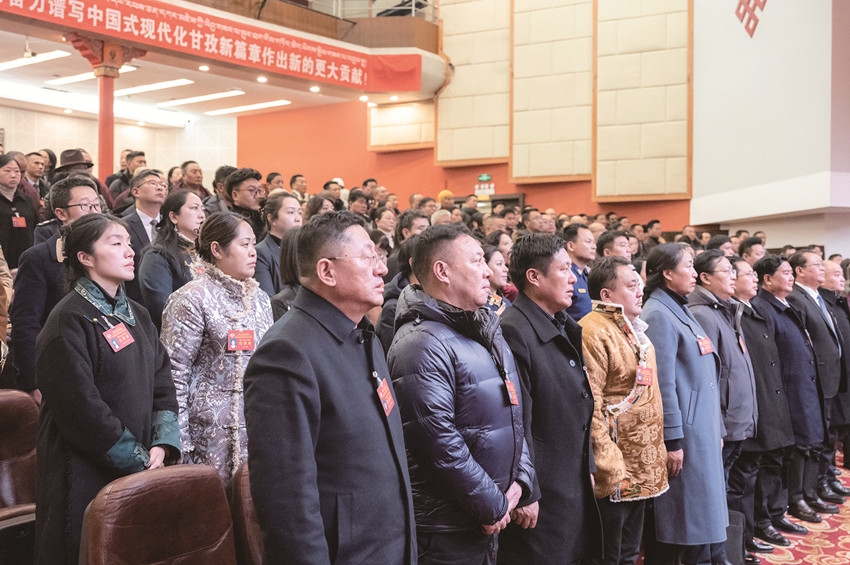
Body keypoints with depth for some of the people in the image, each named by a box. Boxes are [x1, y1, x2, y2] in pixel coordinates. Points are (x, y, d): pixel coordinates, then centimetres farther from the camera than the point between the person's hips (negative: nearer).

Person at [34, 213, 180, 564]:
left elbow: (162, 383, 8)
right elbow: (81, 409, -18)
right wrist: (140, 459, -14)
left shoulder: (137, 315, 11)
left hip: (142, 472, 7)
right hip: (85, 478, -7)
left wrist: (161, 446, -6)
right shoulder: (69, 321, -13)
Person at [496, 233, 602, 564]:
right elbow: (516, 422, -21)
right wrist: (525, 496, -19)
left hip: (575, 489, 9)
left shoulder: (563, 329, 13)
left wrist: (587, 470, 19)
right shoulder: (514, 332, -20)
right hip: (540, 500, -9)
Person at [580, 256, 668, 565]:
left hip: (644, 467, 9)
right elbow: (589, 406, -22)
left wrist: (658, 452, 20)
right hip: (616, 472, -9)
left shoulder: (632, 328, 13)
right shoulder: (593, 333, -17)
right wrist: (608, 465, -23)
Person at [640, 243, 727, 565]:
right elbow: (663, 382, -19)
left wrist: (714, 429, 19)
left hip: (702, 428, 9)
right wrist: (672, 441, -20)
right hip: (683, 432, -9)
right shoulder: (658, 314, -15)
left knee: (702, 509, 14)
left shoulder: (679, 310, 15)